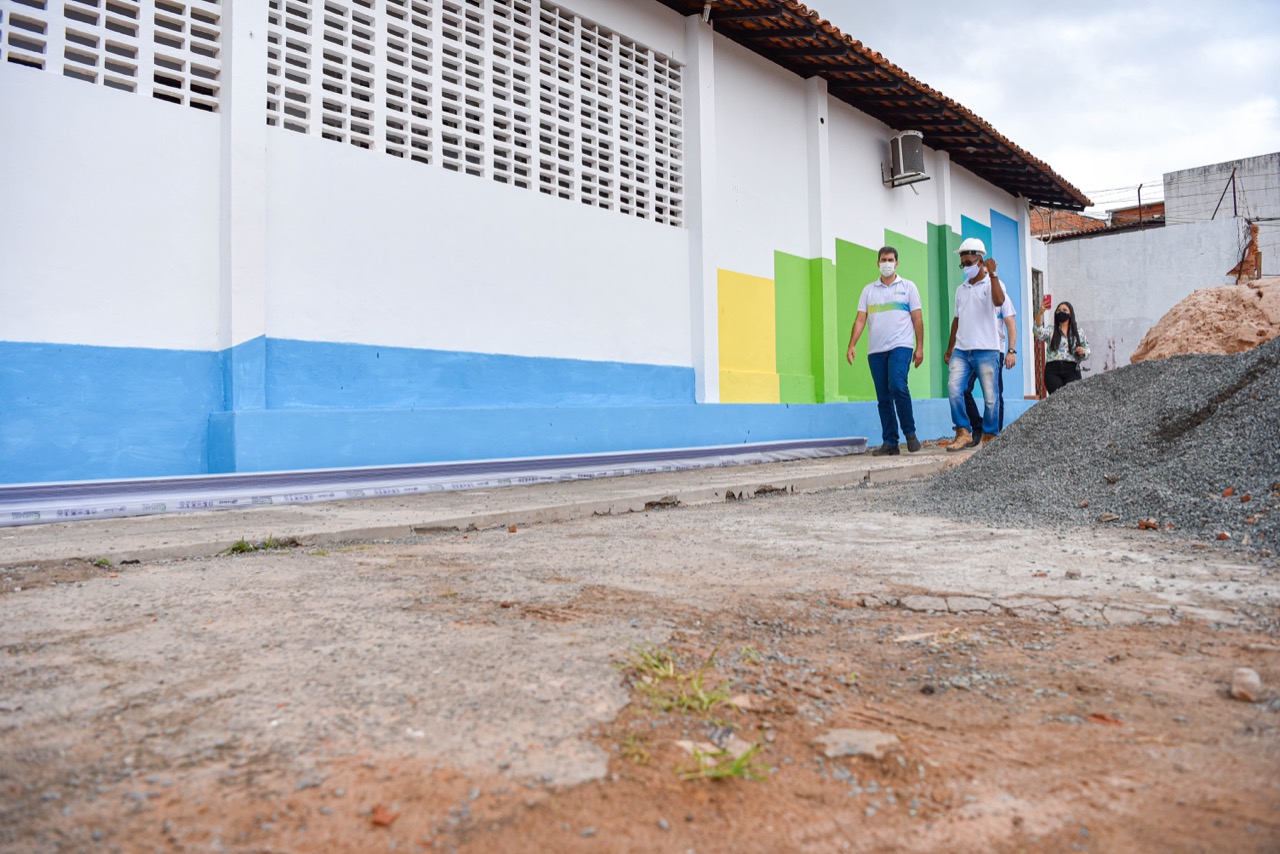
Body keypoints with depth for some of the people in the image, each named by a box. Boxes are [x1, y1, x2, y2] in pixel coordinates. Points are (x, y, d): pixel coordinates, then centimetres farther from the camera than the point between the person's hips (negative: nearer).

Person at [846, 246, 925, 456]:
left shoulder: (908, 286, 9)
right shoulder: (868, 290, 14)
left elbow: (917, 318, 5)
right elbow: (860, 320, 8)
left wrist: (920, 347, -2)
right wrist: (851, 346, -4)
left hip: (900, 346, -3)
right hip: (875, 350, 3)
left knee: (897, 386, -23)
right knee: (883, 397, 3)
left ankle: (910, 433, -7)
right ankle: (890, 442, 7)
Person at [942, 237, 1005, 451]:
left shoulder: (991, 283, 2)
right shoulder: (961, 289, 18)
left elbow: (999, 301, -21)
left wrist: (992, 274, -21)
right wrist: (949, 349, 21)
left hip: (986, 350, -4)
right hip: (961, 350, 5)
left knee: (990, 397, -1)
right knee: (953, 390, -11)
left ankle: (990, 437, 11)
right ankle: (963, 433, -3)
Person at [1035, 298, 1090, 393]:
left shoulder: (1078, 332, 16)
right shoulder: (1050, 330, 12)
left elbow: (1087, 350, 19)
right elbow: (1039, 333, -11)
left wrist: (1083, 352, -7)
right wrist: (1040, 313, -23)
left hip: (1072, 370, 1)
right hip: (1052, 370, -1)